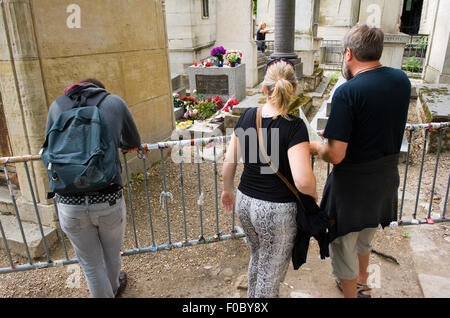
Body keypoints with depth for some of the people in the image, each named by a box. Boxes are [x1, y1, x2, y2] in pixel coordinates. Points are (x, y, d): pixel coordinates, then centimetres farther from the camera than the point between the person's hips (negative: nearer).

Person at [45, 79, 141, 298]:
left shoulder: (58, 104, 9)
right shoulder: (115, 102, 5)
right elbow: (134, 143, 17)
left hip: (69, 204, 1)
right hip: (109, 200, 0)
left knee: (90, 263, 21)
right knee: (112, 256, 27)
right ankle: (113, 289, 55)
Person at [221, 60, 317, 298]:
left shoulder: (247, 116, -4)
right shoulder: (294, 126, -20)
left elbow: (229, 161, 2)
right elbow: (303, 181, -27)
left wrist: (227, 190, 19)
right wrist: (313, 194, -4)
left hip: (245, 202, 6)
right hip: (277, 211, -6)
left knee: (257, 258, 31)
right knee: (271, 274, 17)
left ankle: (252, 296, 53)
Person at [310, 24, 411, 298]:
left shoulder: (347, 92, -26)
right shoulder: (402, 80, -3)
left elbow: (335, 155, -27)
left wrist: (315, 147, -6)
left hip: (352, 182, -8)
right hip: (387, 176, 8)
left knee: (343, 244, 16)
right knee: (365, 237, 30)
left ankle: (351, 293, 35)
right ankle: (362, 285, 53)